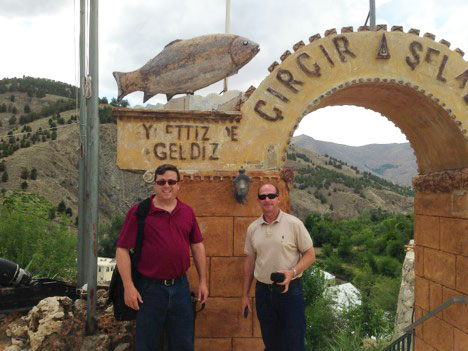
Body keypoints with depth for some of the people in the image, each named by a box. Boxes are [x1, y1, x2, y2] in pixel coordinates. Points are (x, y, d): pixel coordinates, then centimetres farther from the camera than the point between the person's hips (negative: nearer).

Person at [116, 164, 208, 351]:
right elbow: (122, 249, -8)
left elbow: (197, 246, 11)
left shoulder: (187, 212, 5)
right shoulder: (139, 211, -7)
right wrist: (128, 286, -13)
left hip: (180, 286, 4)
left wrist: (203, 281, 9)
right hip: (149, 288, -3)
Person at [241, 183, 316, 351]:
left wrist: (292, 272, -21)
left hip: (290, 290, -3)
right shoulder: (252, 228, 4)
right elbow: (250, 260, 11)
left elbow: (310, 255, -4)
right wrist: (245, 294, 11)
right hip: (262, 291, 4)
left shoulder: (294, 224, -7)